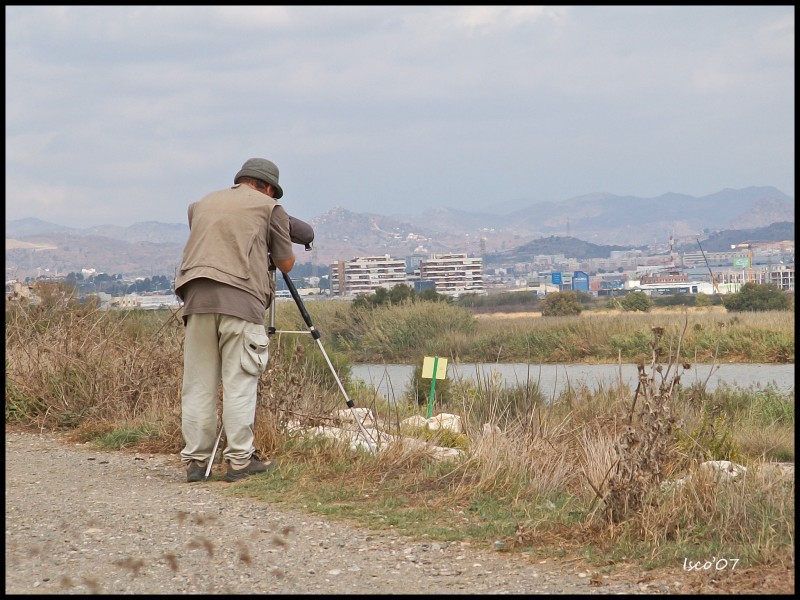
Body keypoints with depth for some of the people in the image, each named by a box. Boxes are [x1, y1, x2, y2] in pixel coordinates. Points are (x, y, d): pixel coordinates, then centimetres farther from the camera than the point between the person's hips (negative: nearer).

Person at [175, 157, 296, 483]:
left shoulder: (201, 204, 25)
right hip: (241, 298, -4)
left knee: (198, 384, 7)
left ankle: (195, 460, 8)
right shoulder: (270, 208, 13)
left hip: (197, 297, 4)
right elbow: (286, 264, 17)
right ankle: (240, 460, 0)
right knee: (239, 383, -1)